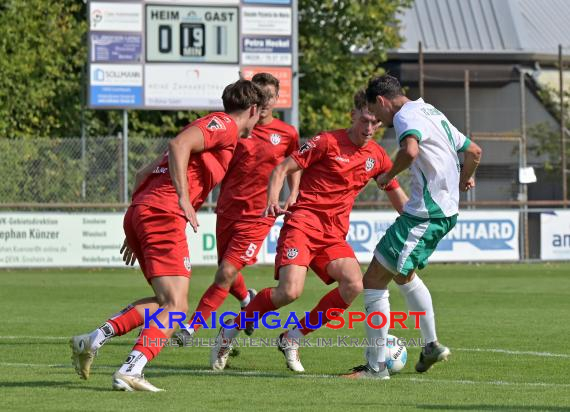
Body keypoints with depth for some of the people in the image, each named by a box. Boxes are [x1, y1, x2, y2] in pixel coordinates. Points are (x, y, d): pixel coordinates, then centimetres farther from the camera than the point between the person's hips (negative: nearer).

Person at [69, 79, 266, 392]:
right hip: (163, 214, -9)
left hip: (139, 213, 9)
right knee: (176, 306, -13)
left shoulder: (211, 126, 29)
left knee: (167, 302, 15)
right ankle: (130, 371, -28)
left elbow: (145, 173, 28)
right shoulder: (225, 125, 1)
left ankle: (95, 339, 6)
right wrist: (184, 198, -21)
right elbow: (179, 144, -19)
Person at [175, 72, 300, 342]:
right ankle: (247, 299, 48)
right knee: (227, 273, 14)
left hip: (258, 216, -3)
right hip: (228, 210, 3)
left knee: (226, 274, -14)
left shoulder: (287, 134, 0)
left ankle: (191, 327, -11)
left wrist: (293, 194, 4)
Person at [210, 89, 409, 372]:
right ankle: (231, 330, 0)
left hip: (334, 235, 5)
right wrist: (272, 202, -20)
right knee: (290, 291, -24)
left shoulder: (377, 156, 11)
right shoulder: (327, 142, -6)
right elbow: (282, 169, -4)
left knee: (354, 285, -21)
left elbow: (398, 198, 25)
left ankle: (293, 337, -6)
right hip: (303, 224, -5)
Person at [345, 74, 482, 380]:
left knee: (374, 280, -5)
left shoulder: (405, 116, -12)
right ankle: (432, 346, 31)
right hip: (446, 209, 10)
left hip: (424, 214, -10)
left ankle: (376, 366, -5)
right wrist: (461, 182, 43)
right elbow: (474, 151, 26)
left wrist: (388, 176, -17)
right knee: (403, 275, 30)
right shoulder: (431, 113, 18)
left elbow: (410, 150, -34)